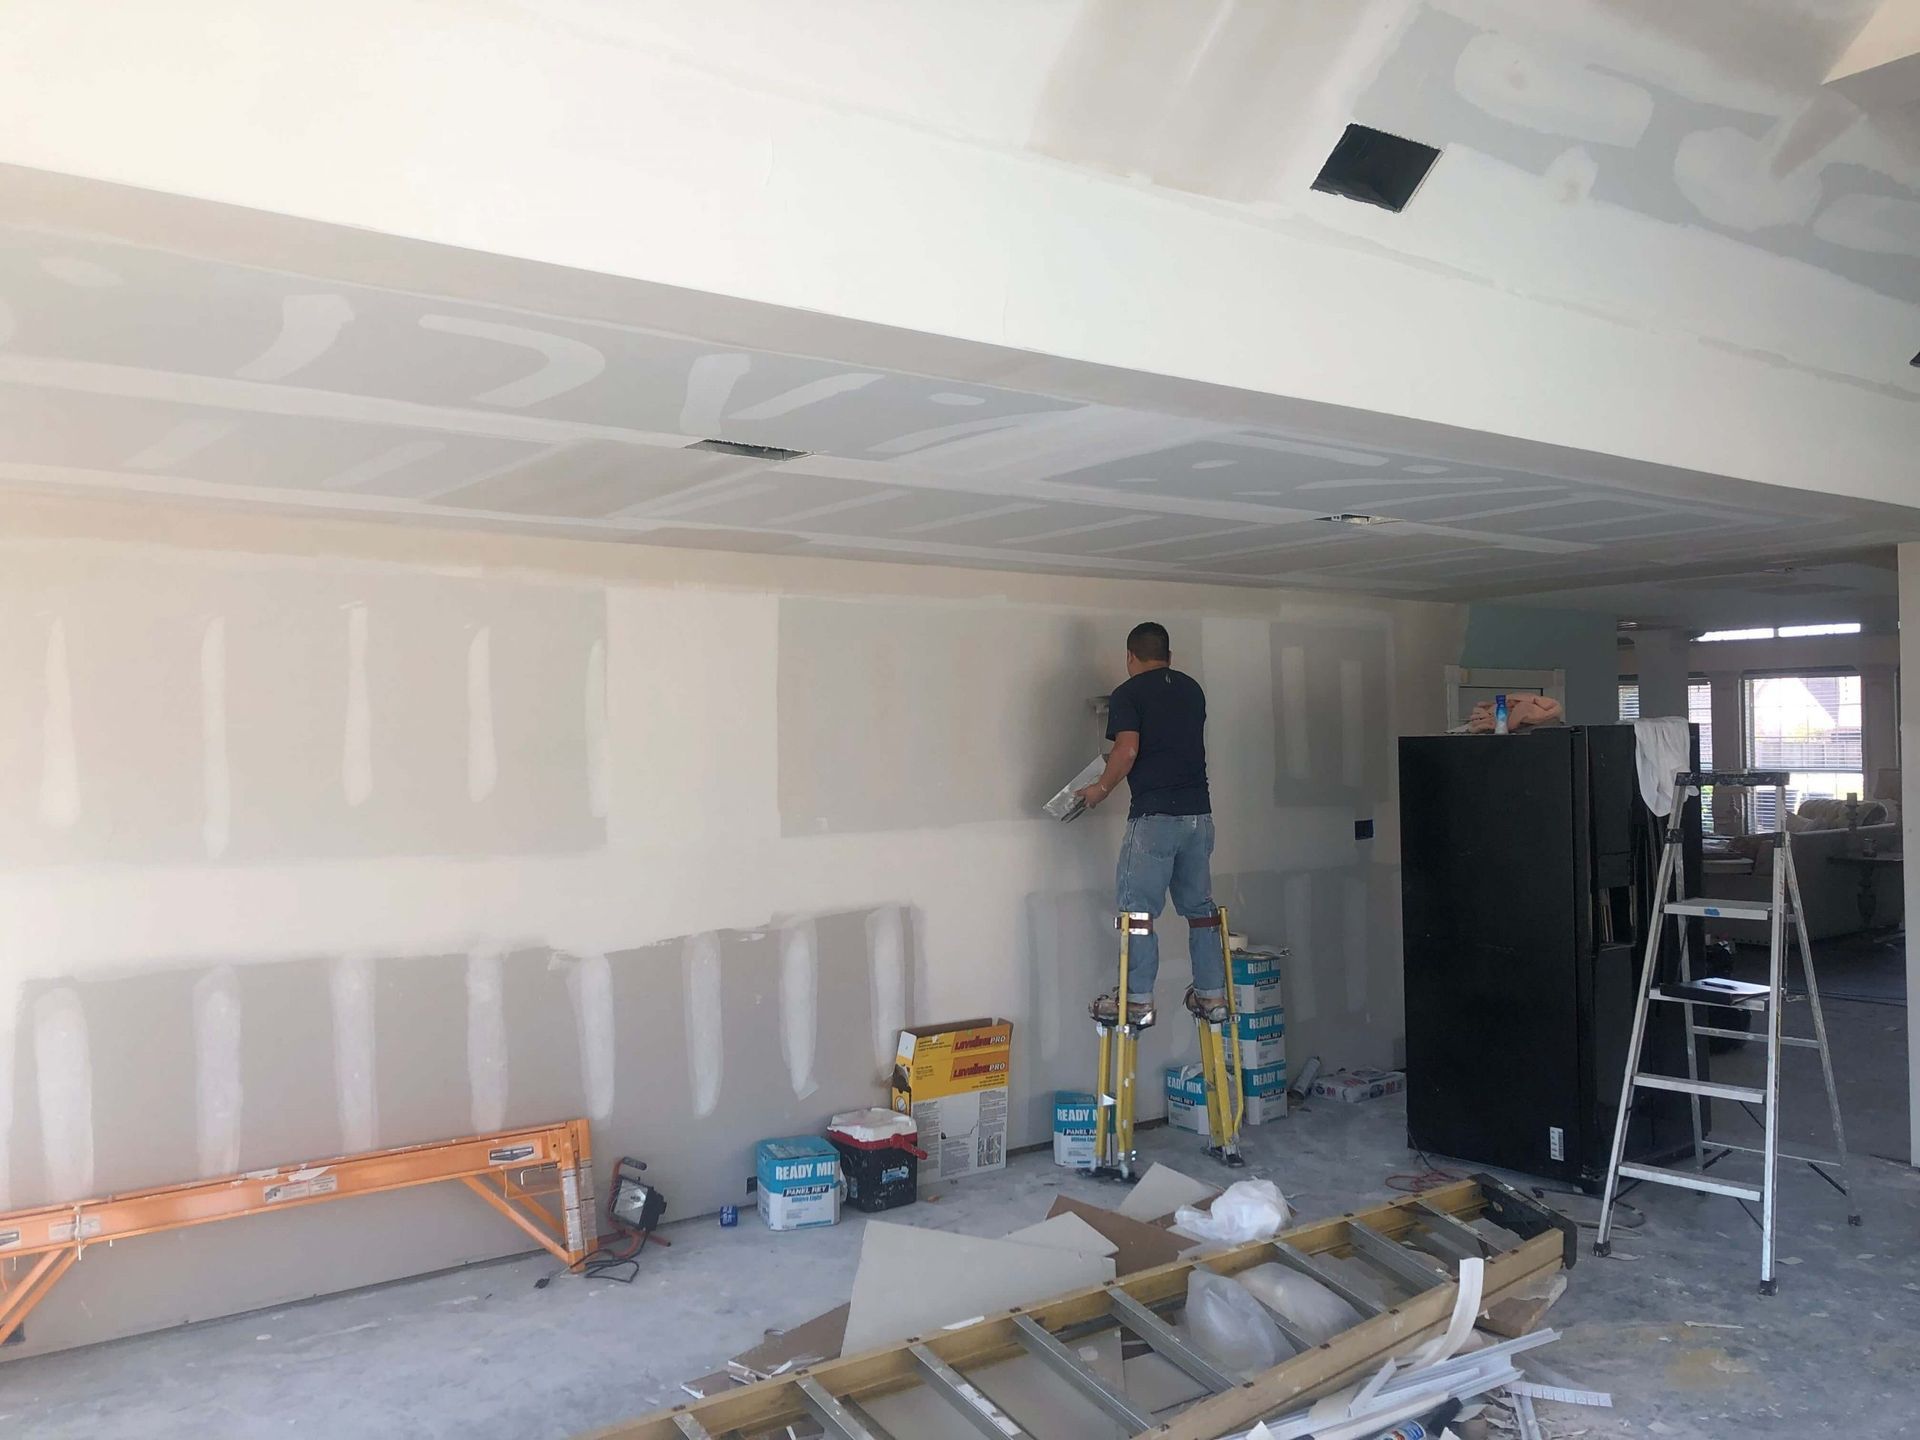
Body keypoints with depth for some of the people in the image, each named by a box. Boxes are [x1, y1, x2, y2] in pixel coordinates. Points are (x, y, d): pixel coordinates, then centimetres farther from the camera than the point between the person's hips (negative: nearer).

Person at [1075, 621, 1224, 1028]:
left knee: (1139, 909, 1)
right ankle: (1212, 995, 17)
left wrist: (1102, 788, 0)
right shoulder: (1192, 689, 14)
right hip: (1198, 812, 6)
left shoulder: (1127, 694, -4)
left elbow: (1127, 751, -17)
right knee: (1199, 906, 14)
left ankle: (1138, 1001, 2)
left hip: (1154, 815, -6)